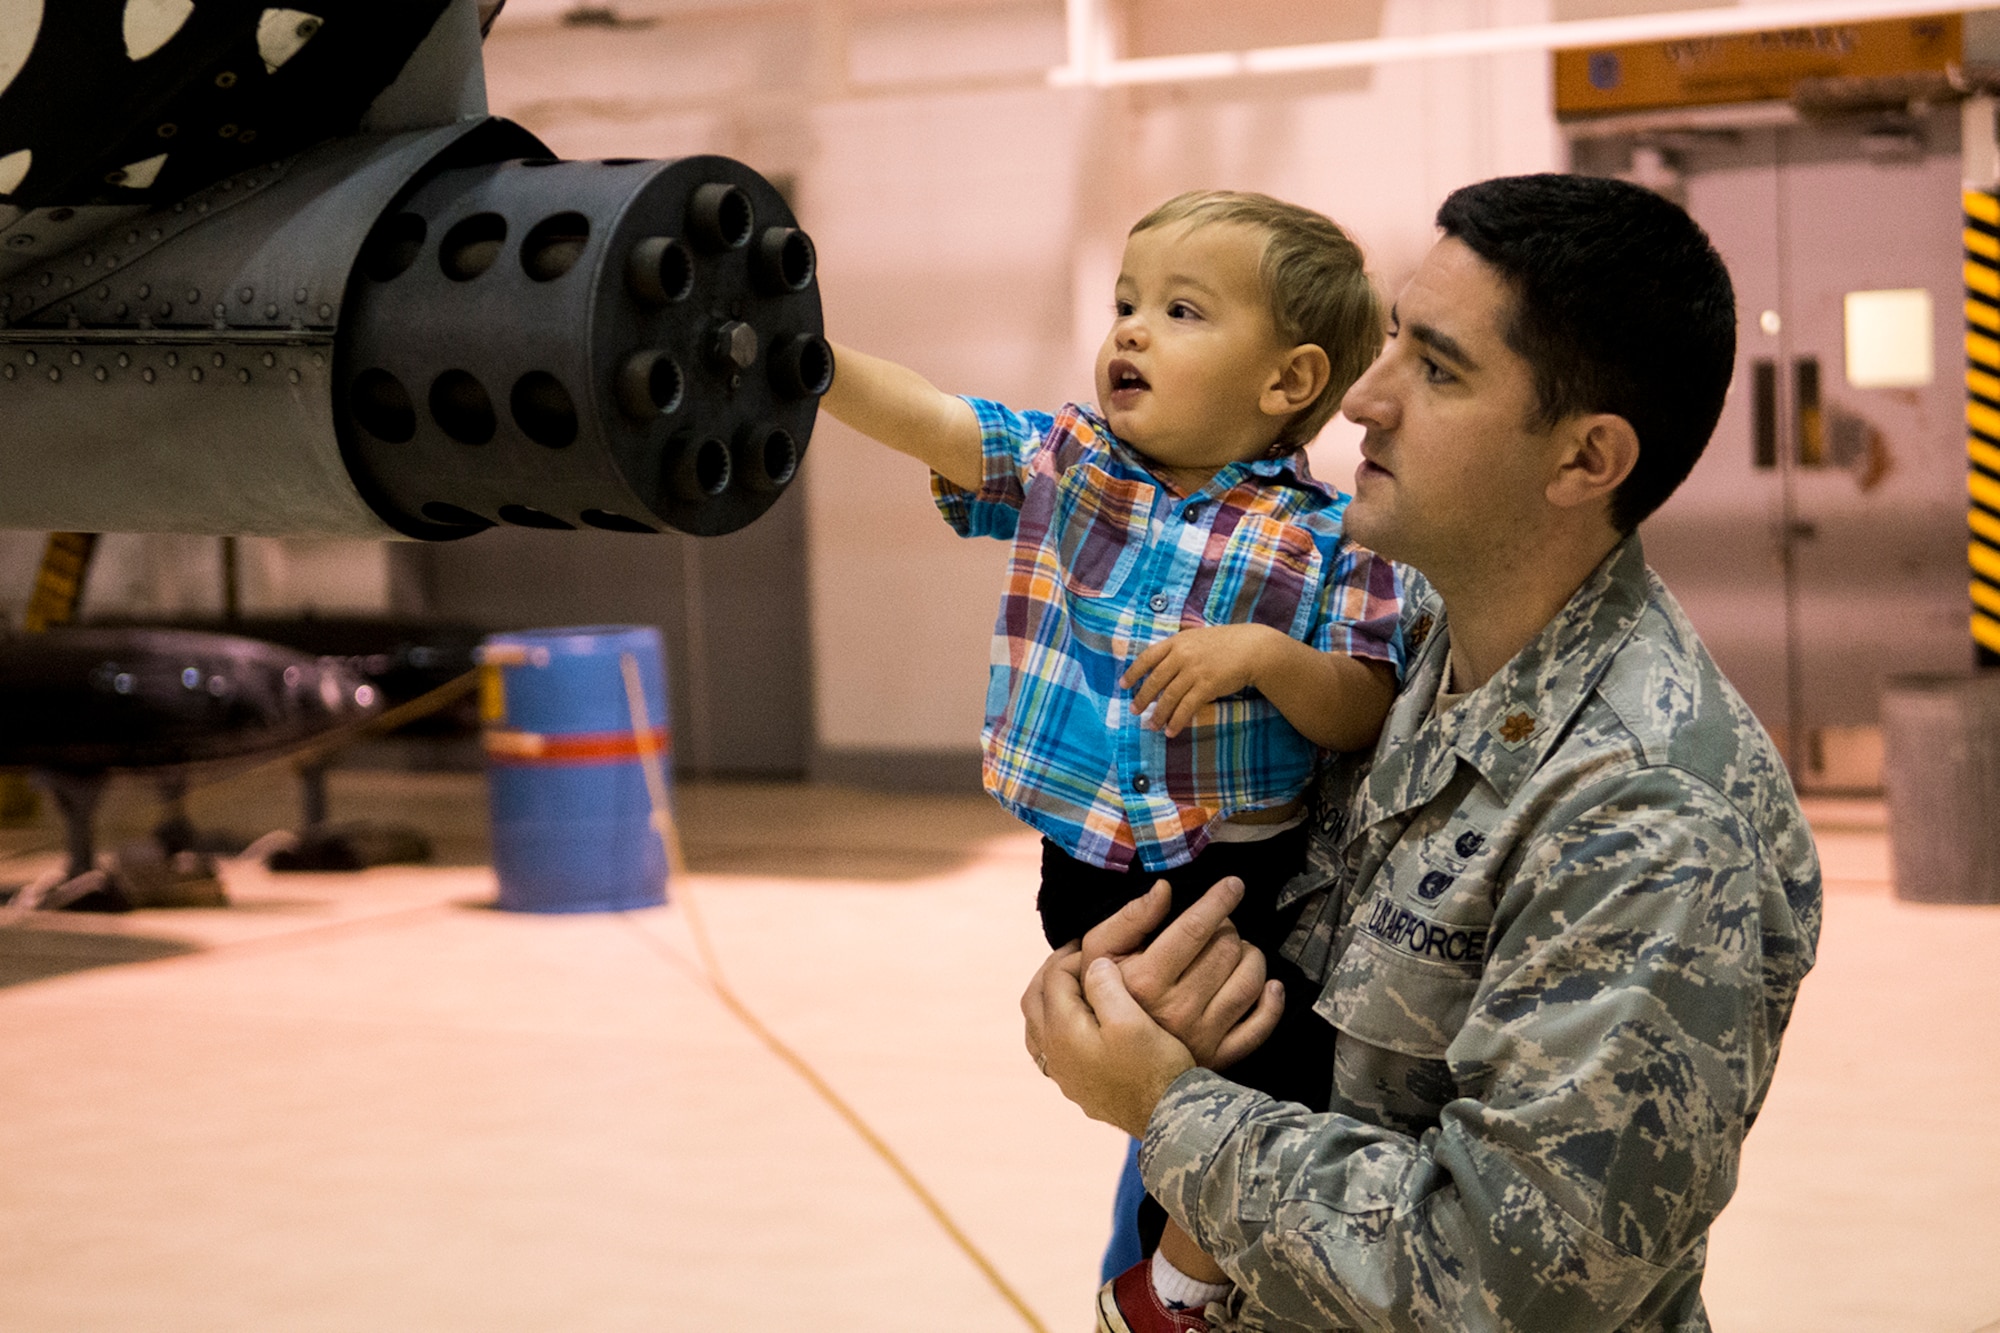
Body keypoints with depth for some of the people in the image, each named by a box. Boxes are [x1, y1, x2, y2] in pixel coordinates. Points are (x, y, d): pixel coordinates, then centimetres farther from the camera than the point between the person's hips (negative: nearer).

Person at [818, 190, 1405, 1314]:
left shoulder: (1325, 538, -8)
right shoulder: (1060, 465, 0)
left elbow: (1367, 717, -9)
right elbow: (915, 416, -11)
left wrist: (1262, 654, -26)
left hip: (1255, 883, -2)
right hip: (1094, 883, 2)